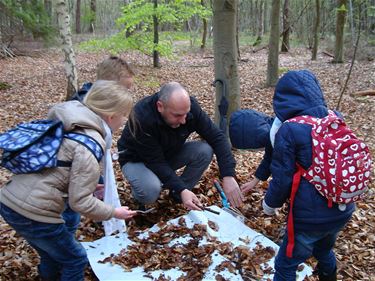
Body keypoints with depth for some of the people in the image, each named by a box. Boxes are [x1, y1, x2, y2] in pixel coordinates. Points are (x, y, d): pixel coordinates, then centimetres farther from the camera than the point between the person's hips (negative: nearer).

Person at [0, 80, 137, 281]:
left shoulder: (66, 125, 8)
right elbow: (80, 202, -17)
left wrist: (89, 184, 21)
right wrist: (113, 213, -2)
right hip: (33, 213, -8)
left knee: (53, 254, 30)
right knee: (75, 259, 15)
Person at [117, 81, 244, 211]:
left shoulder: (188, 105, -23)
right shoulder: (142, 118, -36)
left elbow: (217, 137, -20)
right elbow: (155, 161, -32)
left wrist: (228, 176, -30)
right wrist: (181, 190, -39)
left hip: (169, 153, 5)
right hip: (137, 159, -5)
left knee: (205, 151, -22)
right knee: (150, 190, -36)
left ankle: (177, 195, -1)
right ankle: (139, 196, 2)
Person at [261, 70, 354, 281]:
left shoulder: (289, 130, -18)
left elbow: (282, 178, -14)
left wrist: (270, 203, 3)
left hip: (310, 216, -6)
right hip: (343, 211, 7)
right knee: (324, 250, 33)